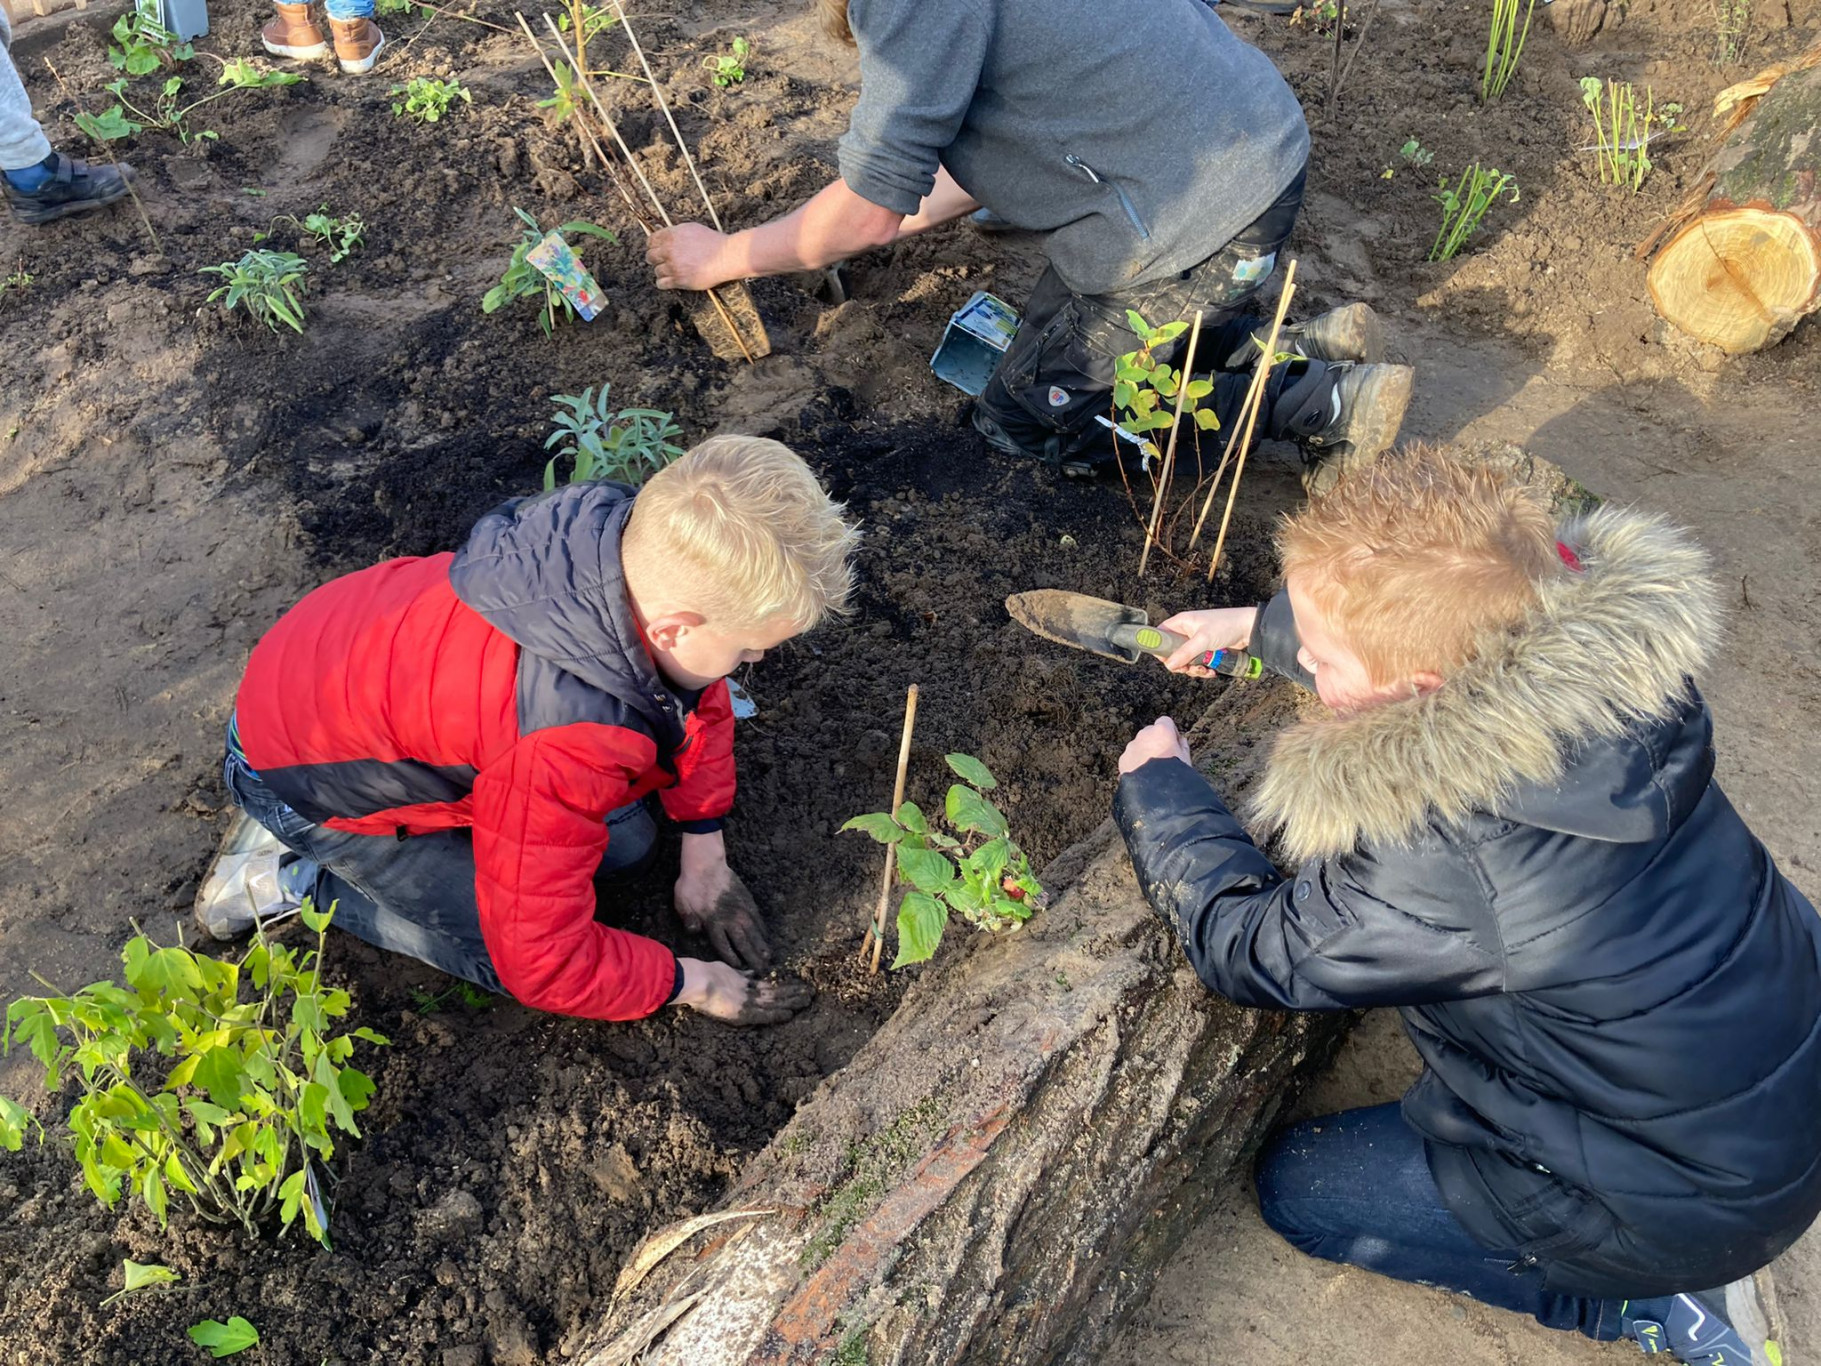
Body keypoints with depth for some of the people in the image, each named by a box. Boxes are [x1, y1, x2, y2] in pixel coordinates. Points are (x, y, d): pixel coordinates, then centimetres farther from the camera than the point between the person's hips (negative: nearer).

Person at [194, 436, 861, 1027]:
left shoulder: (635, 537, -23)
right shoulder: (563, 744, -45)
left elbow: (700, 699, 0)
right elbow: (544, 965, -30)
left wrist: (704, 854, 3)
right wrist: (688, 982, -15)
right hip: (299, 761, -7)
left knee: (624, 837, 4)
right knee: (511, 953, -6)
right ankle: (297, 879, 7)